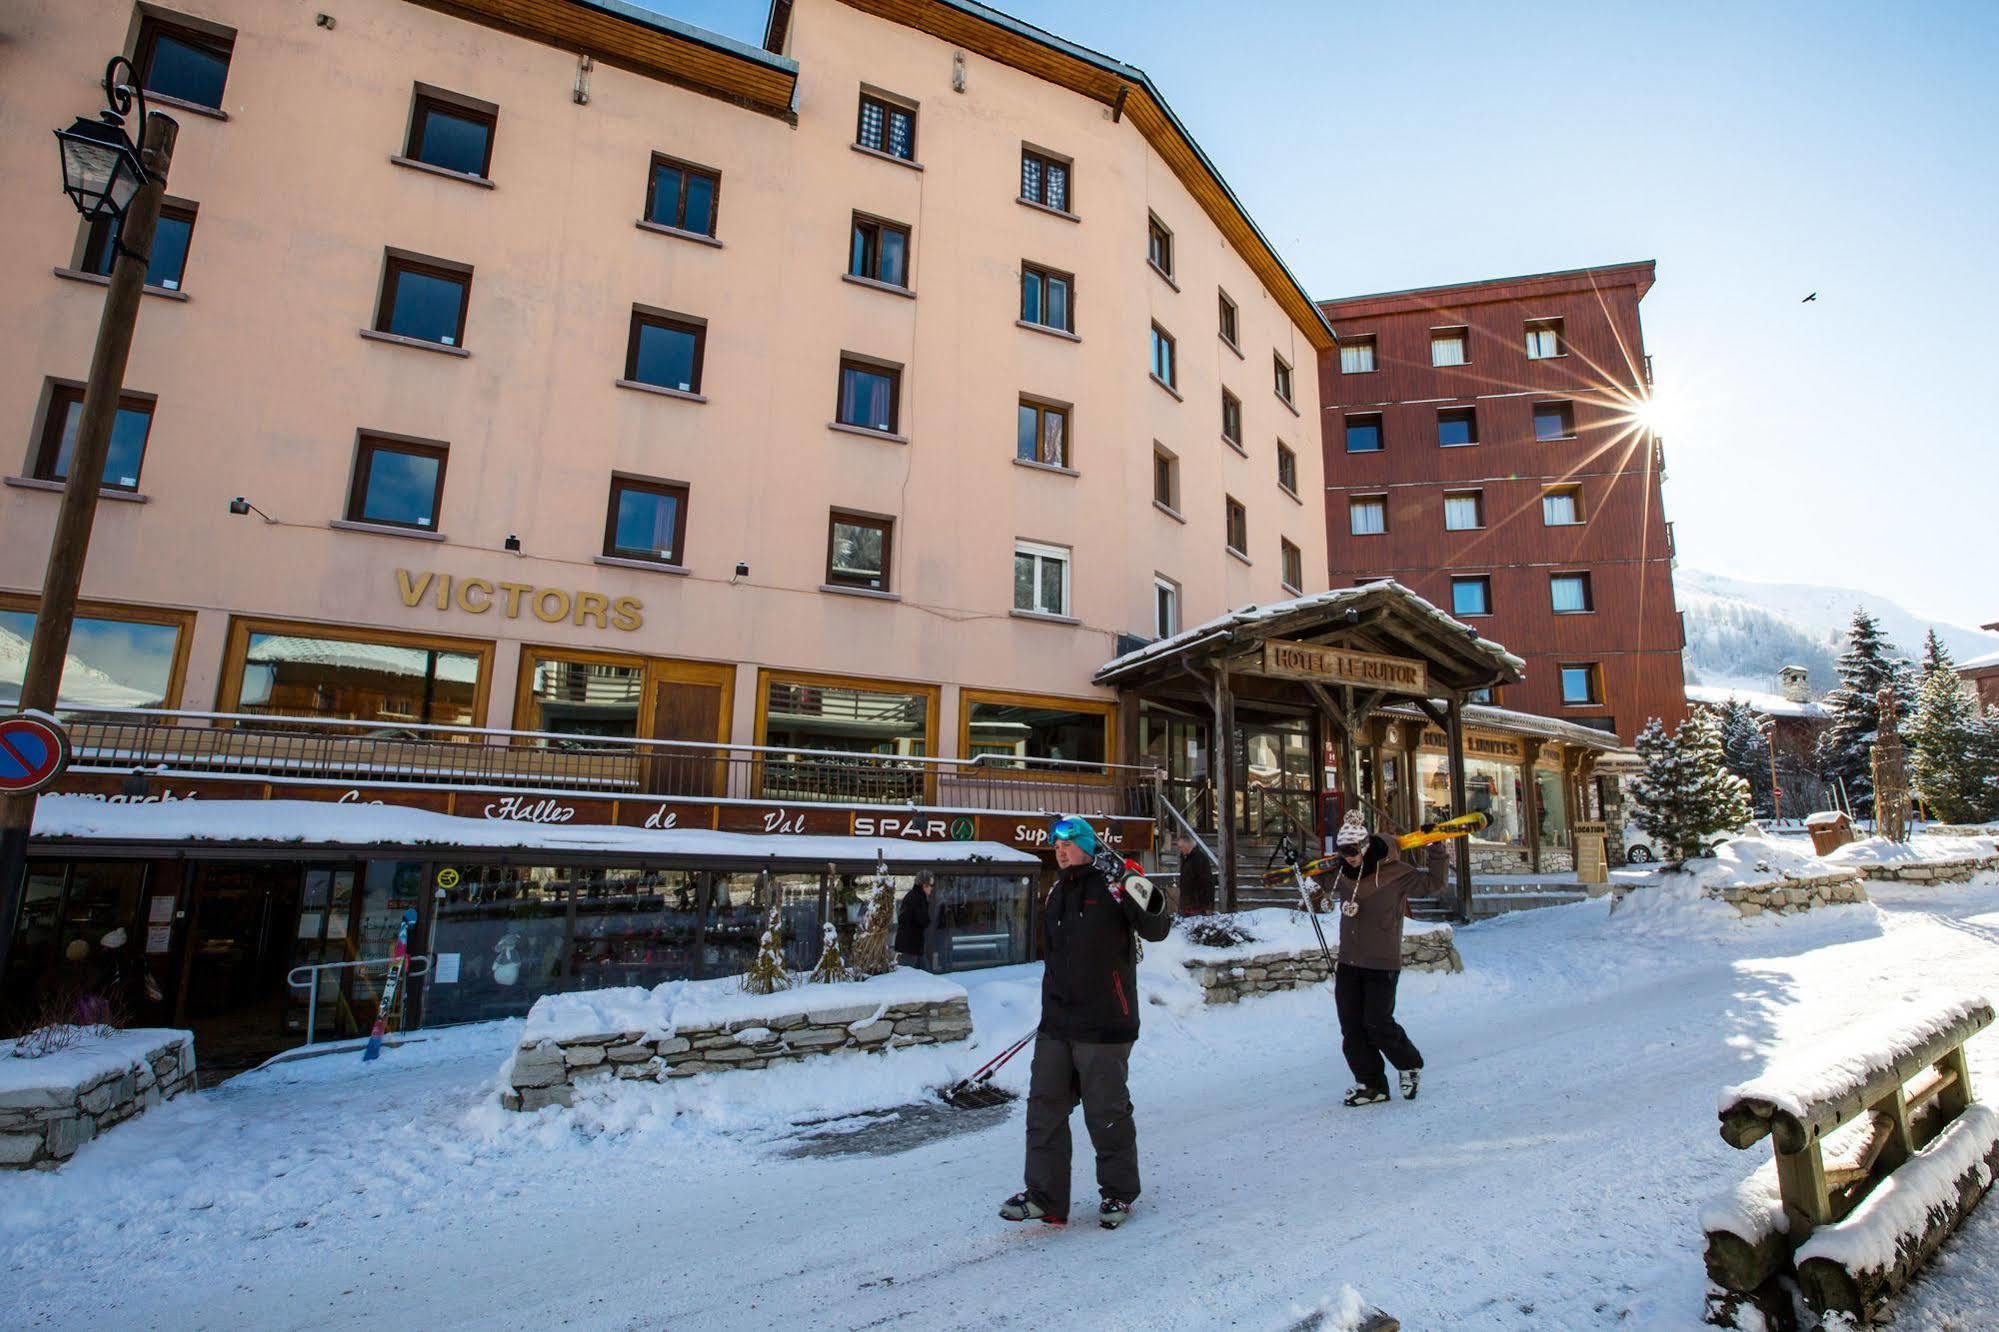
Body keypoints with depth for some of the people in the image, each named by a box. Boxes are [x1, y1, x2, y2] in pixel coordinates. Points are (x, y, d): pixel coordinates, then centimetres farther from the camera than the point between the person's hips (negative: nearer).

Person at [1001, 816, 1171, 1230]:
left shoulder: (1111, 886, -8)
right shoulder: (1056, 892, 14)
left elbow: (1156, 928, -18)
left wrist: (1129, 884, -30)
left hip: (1104, 1025, -7)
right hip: (1056, 1024, 7)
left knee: (1106, 1112, 5)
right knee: (1044, 1107, 9)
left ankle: (1119, 1193, 25)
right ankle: (1045, 1196, 22)